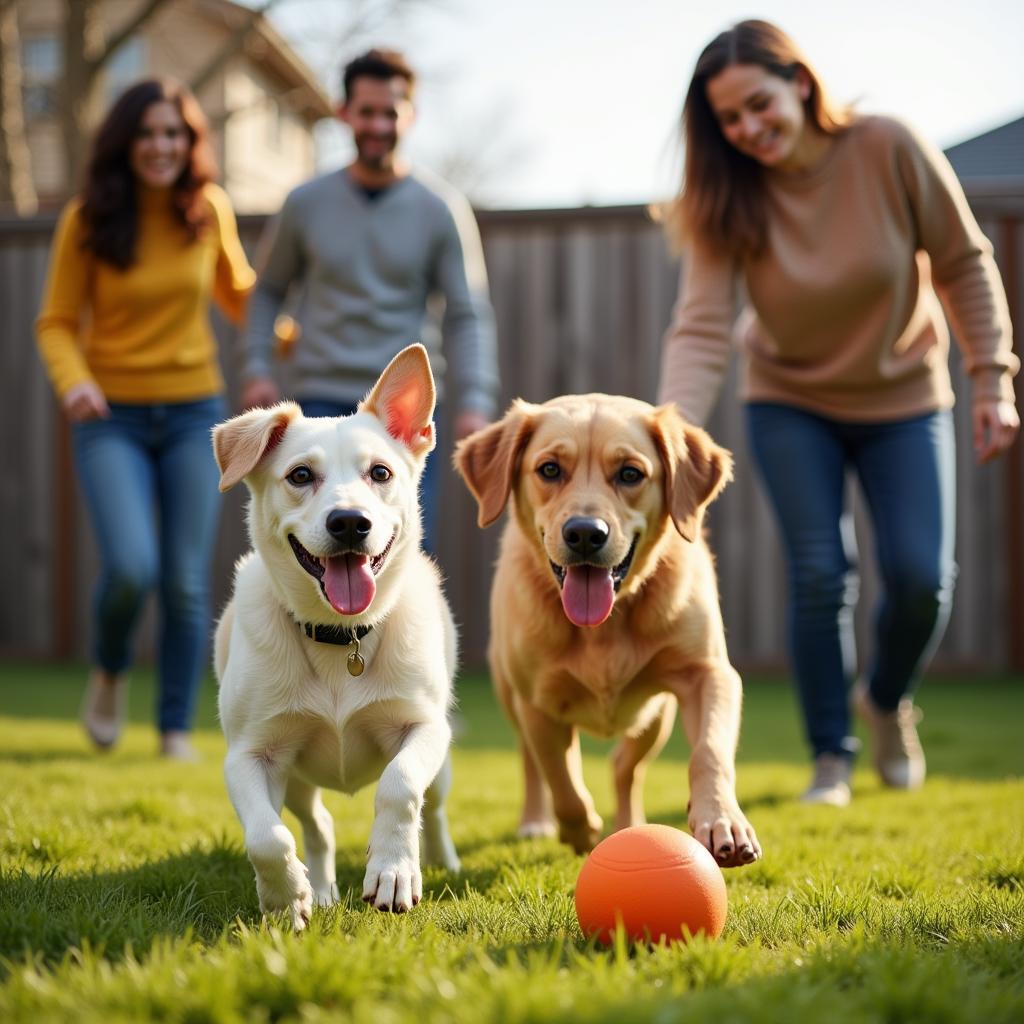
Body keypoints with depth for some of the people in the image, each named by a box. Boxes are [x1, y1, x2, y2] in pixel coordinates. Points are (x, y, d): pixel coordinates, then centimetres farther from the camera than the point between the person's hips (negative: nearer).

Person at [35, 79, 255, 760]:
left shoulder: (211, 211, 0)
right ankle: (110, 672, 15)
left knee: (187, 583, 0)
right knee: (131, 568, -18)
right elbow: (58, 322, -1)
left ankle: (177, 729, 16)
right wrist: (73, 380, -21)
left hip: (195, 415, 2)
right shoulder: (88, 220, -5)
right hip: (113, 418, -2)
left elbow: (238, 295, 16)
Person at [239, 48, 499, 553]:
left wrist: (475, 398, -12)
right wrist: (257, 367, 4)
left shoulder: (442, 210, 2)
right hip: (324, 402, 0)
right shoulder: (306, 204, 5)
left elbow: (467, 314, 0)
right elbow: (269, 290, 16)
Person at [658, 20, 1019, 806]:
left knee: (922, 576, -7)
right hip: (791, 404, 0)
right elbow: (702, 328, -26)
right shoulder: (729, 200, -17)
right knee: (820, 574, -9)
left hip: (904, 396, 0)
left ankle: (886, 699, 24)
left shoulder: (891, 151, -20)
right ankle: (831, 757, 8)